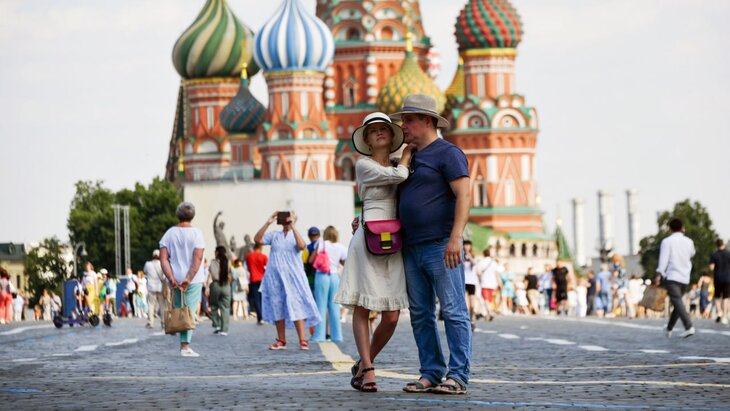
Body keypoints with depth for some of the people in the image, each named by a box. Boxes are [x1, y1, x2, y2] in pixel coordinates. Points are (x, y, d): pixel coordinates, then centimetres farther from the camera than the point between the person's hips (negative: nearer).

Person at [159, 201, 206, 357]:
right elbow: (197, 258, -14)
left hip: (175, 280, 3)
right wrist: (189, 278, -15)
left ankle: (184, 344, 15)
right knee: (189, 312, -4)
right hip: (194, 280, -3)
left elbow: (163, 258, -4)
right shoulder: (196, 233, -5)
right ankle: (185, 346, -12)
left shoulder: (169, 233, 4)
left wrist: (171, 278, -8)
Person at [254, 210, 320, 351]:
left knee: (295, 306, -10)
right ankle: (281, 341, 11)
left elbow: (302, 246, -18)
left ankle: (302, 340, -11)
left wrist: (292, 226, -21)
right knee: (277, 307, 4)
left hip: (292, 277, -3)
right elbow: (257, 239, -2)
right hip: (275, 276, 3)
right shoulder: (274, 235, 11)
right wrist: (268, 223, -9)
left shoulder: (295, 235, 4)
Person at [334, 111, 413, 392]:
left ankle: (363, 364, 17)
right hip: (368, 240, -5)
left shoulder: (400, 167, 18)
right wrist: (407, 154, 5)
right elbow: (398, 175, -11)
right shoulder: (363, 166, 1)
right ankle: (367, 370, 2)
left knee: (391, 317, -1)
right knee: (363, 308, -4)